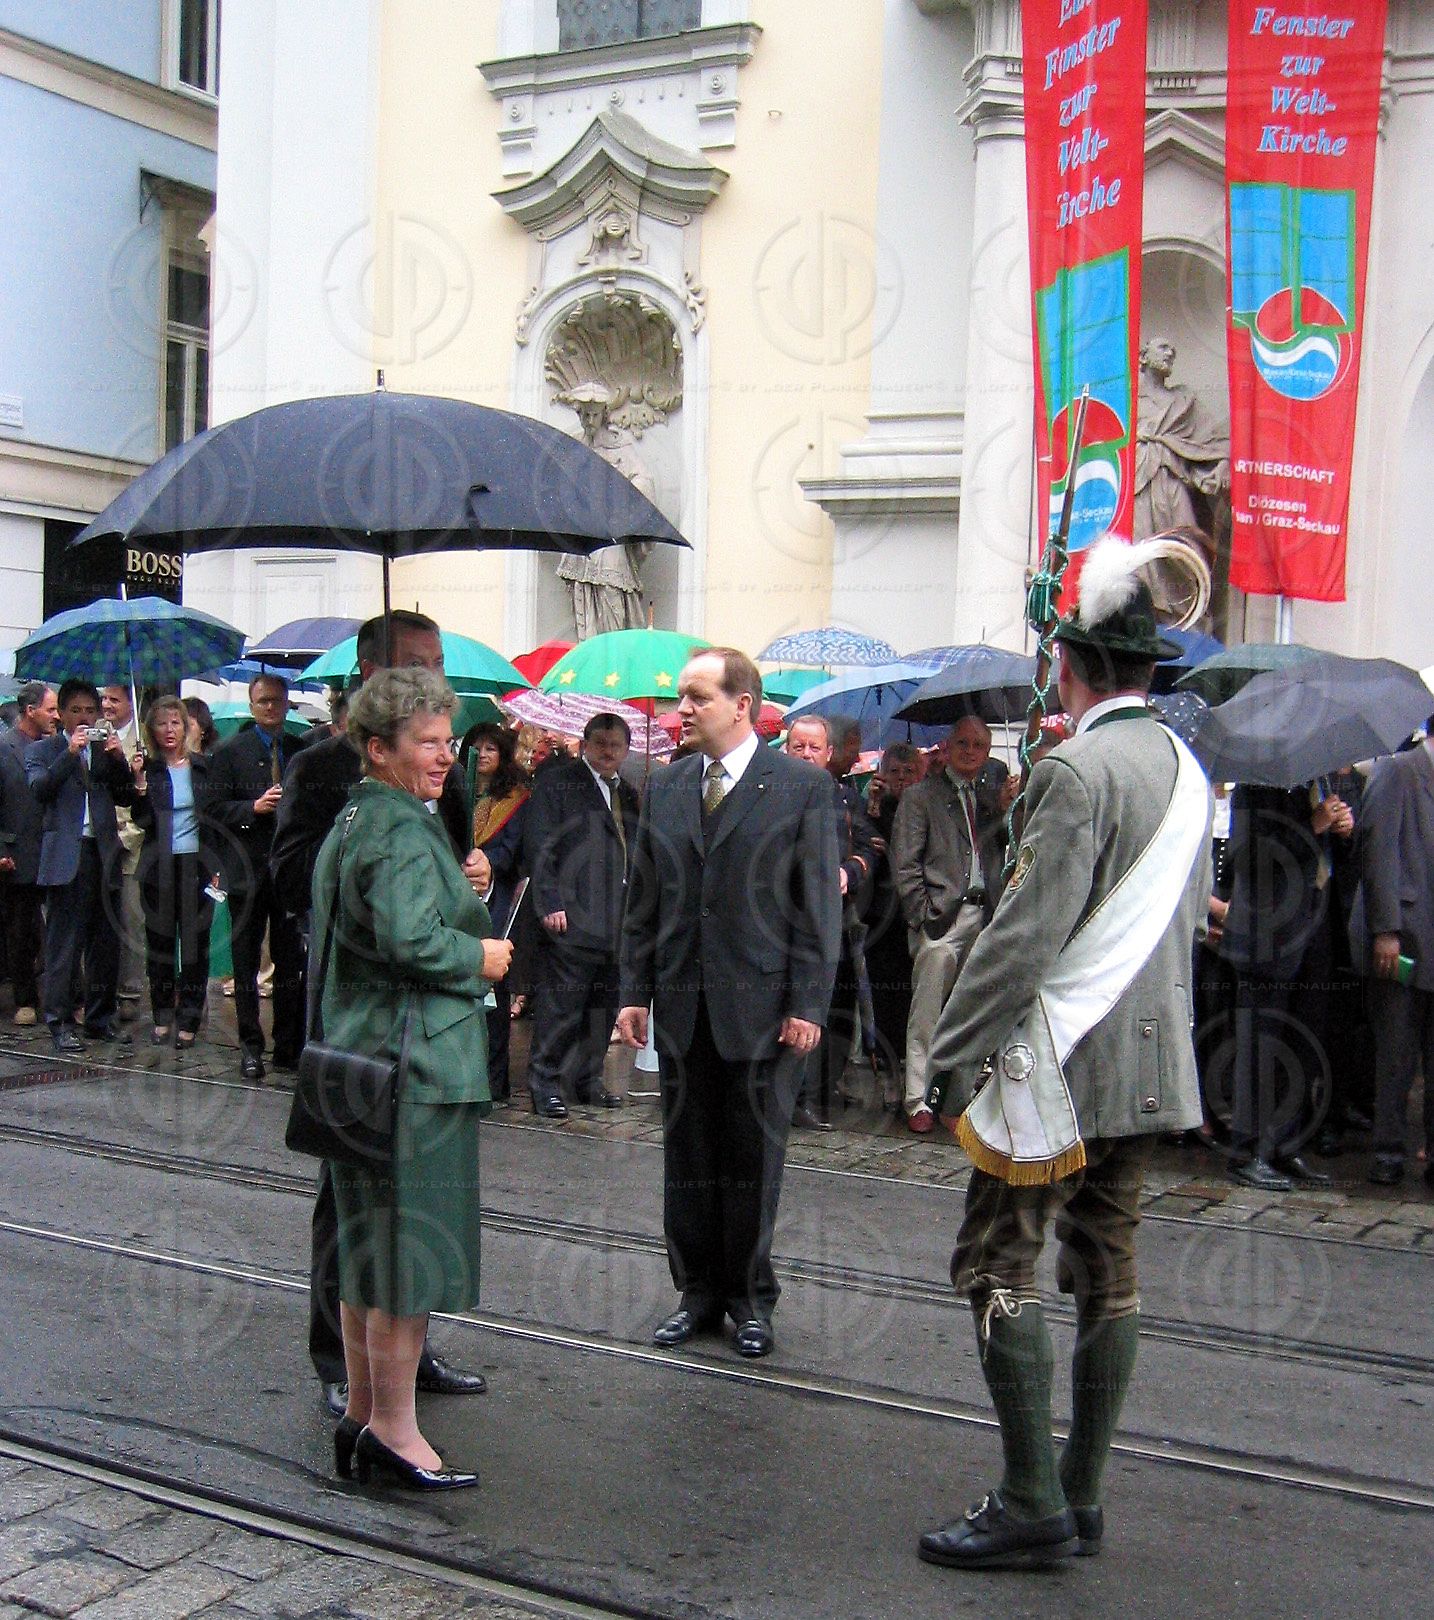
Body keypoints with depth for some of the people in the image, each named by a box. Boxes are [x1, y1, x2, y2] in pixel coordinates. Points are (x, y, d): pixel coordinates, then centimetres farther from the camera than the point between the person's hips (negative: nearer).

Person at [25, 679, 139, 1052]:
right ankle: (60, 1022, 1)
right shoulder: (43, 750, 8)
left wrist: (120, 760, -4)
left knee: (106, 942, 7)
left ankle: (101, 1017, 16)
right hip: (66, 856, -4)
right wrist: (70, 752, -14)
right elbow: (39, 788, -9)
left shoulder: (107, 751, 17)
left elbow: (126, 798, 10)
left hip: (104, 854, 4)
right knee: (63, 944, -3)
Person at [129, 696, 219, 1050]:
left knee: (194, 941, 1)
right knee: (160, 941, 7)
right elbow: (142, 821, -7)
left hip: (196, 864, 1)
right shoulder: (147, 767, 0)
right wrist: (140, 786, -22)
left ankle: (188, 1022, 7)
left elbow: (216, 817, 9)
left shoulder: (202, 766, 5)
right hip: (160, 867, 0)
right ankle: (162, 1017, 18)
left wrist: (218, 865, 4)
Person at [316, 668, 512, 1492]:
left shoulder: (353, 822, 16)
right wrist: (480, 956, -12)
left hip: (358, 1056, 11)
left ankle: (362, 1416, 27)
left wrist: (460, 892, 14)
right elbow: (409, 939, -29)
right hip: (415, 1064, -11)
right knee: (412, 1246, -1)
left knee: (367, 1248, 17)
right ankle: (396, 1431, 7)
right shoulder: (404, 832, -16)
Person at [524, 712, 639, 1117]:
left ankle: (588, 1079, 23)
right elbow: (539, 846, -6)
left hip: (617, 925, 6)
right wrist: (550, 903, -13)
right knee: (559, 1006, -5)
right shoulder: (557, 783, 1)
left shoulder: (628, 794, 19)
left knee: (603, 1006, 11)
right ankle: (545, 1084, 4)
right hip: (572, 918, -6)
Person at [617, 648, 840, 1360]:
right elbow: (643, 900, 11)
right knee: (687, 1155, 11)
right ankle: (698, 1289, 25)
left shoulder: (802, 786, -4)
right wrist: (635, 992, 6)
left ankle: (750, 1297, 22)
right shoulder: (664, 787, 9)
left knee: (753, 1157, 7)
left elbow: (820, 905, -6)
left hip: (762, 1003, -4)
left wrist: (807, 1003, -10)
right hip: (682, 1004, 4)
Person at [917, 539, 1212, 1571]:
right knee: (1108, 1272, 13)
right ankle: (1081, 1496, 22)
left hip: (1063, 1063, -9)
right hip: (1154, 1060, 9)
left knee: (998, 1265, -1)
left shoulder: (1078, 770, -17)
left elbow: (1026, 934, -21)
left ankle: (1034, 1503, 2)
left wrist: (953, 1052, -14)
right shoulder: (1188, 769, 10)